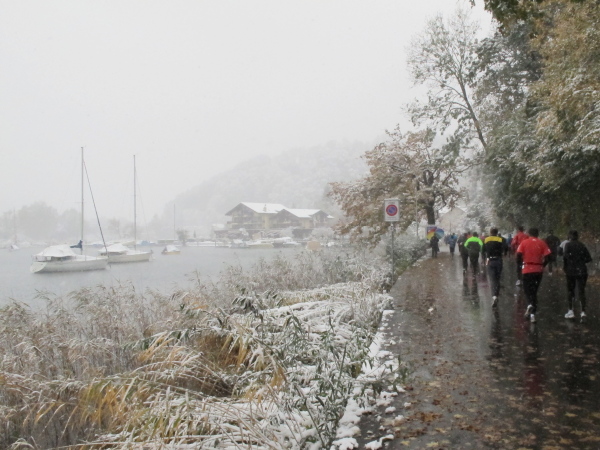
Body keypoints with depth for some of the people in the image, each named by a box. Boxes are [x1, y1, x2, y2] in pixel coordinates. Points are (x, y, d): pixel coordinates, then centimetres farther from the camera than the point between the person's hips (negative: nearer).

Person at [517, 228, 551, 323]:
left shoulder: (524, 242, -1)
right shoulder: (542, 243, 3)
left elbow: (518, 255, -9)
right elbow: (547, 257, -4)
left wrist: (520, 264, 8)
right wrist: (542, 265, 12)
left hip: (527, 270, -2)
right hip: (539, 270, 2)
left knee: (527, 290, 9)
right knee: (534, 291, 13)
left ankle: (530, 305, -20)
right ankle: (533, 313, 13)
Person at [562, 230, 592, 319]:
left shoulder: (567, 245, -4)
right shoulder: (582, 246, 6)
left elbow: (565, 257, -16)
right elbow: (589, 258, 3)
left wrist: (565, 269, -5)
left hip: (571, 271, -2)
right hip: (582, 271, 2)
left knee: (570, 291, 11)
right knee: (581, 291, 4)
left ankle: (571, 311, 10)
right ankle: (583, 311, -7)